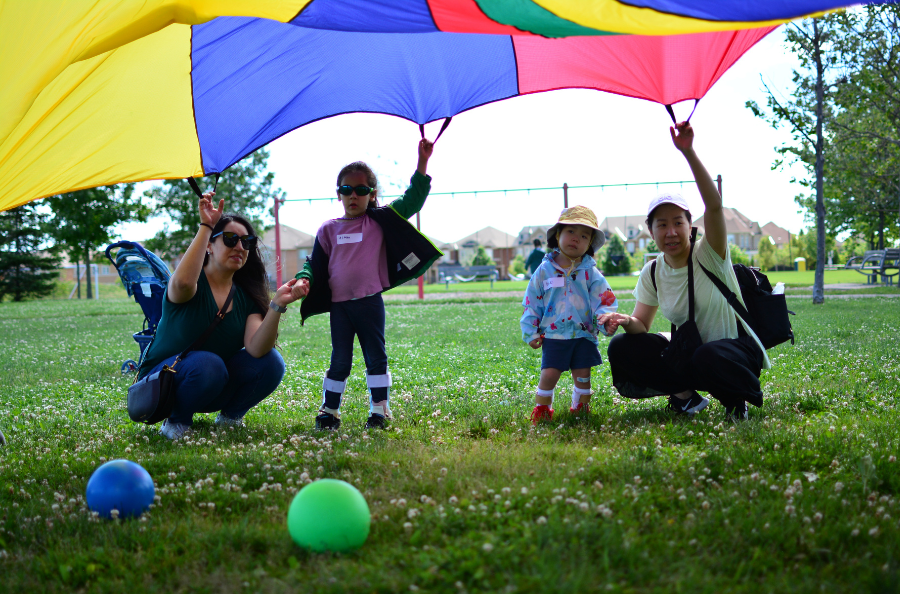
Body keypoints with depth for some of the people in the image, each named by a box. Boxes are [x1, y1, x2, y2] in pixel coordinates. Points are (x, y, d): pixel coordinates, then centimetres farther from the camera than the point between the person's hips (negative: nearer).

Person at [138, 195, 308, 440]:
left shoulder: (245, 295, -2)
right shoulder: (195, 284, -15)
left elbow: (256, 349, -19)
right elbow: (183, 283, -44)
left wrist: (277, 305, -33)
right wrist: (205, 226, -37)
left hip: (215, 385, 5)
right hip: (163, 380, -5)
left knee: (270, 362, -19)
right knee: (207, 363, -36)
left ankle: (230, 416, 6)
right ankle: (177, 420, -8)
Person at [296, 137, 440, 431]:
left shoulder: (381, 220, 4)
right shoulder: (328, 229, 9)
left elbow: (412, 200, -2)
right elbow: (316, 261, 14)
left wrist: (422, 162, -10)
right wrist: (305, 278, -7)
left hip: (370, 301, -1)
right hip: (339, 304, 1)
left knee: (376, 357, 3)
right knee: (340, 360, 4)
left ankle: (379, 410, 10)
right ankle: (328, 411, 13)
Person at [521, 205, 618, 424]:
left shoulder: (591, 273, 1)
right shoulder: (544, 270, 1)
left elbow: (604, 299, 0)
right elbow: (531, 303, 5)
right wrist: (530, 332, 0)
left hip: (584, 335, 1)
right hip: (553, 335, -1)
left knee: (582, 376, 6)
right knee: (548, 374, -7)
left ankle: (580, 410, 23)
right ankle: (541, 412, 10)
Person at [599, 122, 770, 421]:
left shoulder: (708, 256, -16)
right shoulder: (652, 273, 0)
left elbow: (714, 205, -34)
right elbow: (641, 326, 0)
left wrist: (688, 152, -44)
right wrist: (626, 321, -26)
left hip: (737, 348, -5)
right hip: (689, 350, 5)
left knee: (707, 357, -40)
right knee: (621, 349, -12)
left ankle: (737, 397, -7)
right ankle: (685, 393, -1)